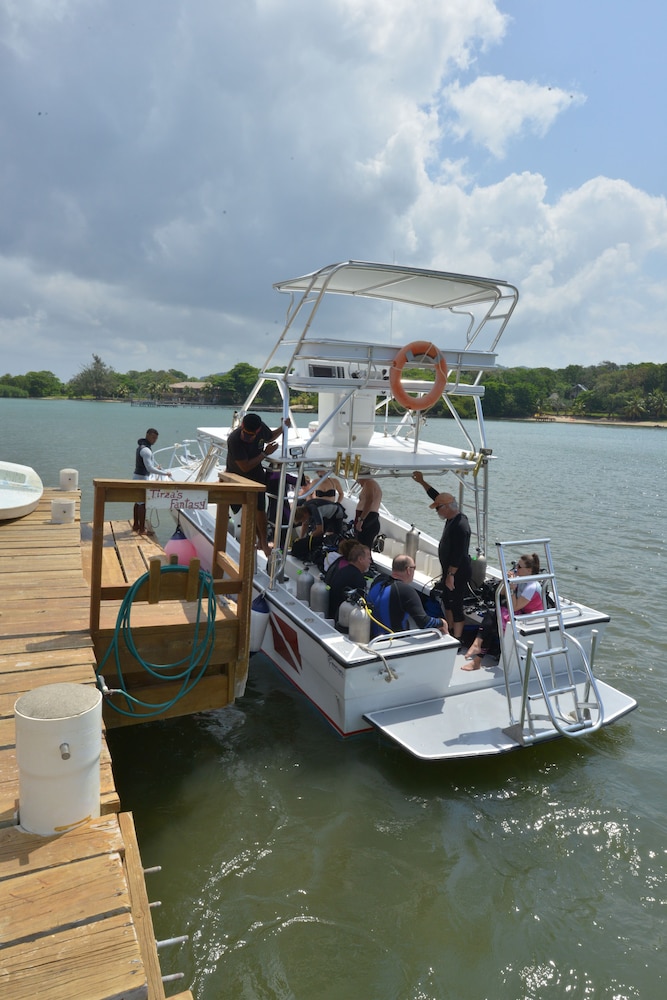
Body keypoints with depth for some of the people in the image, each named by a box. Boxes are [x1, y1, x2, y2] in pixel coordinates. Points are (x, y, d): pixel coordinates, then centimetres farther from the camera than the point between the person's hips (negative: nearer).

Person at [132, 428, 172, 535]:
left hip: (137, 477, 10)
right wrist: (165, 473, -21)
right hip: (142, 478, -10)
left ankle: (136, 525, 29)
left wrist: (157, 466, 42)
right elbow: (150, 468, -28)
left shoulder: (141, 446, 10)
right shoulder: (146, 450, -23)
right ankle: (142, 529, 1)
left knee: (138, 502, 18)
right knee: (143, 503, -4)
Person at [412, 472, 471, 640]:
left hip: (458, 573, -11)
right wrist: (422, 482, 14)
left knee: (455, 605, -3)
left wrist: (451, 575, -23)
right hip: (450, 570, 11)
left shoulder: (460, 526, -27)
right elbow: (437, 496, 13)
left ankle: (456, 640, 7)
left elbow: (458, 554, -27)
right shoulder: (453, 519, 3)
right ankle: (450, 632, 35)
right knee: (447, 601, 20)